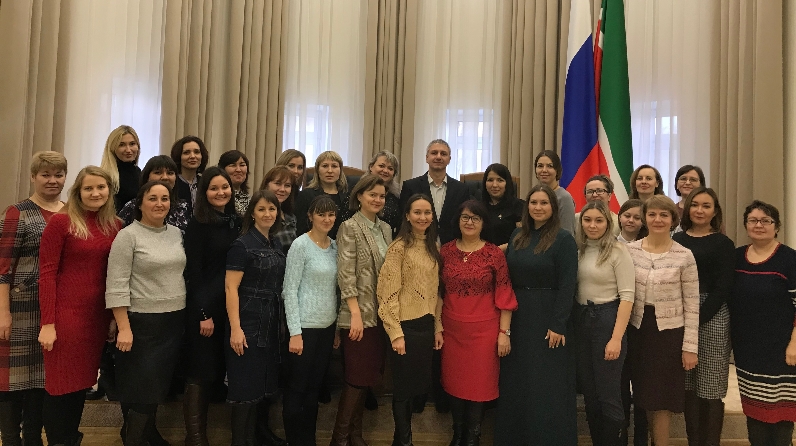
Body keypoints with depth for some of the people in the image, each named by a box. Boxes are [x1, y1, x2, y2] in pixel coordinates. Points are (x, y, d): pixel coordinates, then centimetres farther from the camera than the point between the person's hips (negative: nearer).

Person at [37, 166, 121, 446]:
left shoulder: (116, 226, 6)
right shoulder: (60, 222, -8)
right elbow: (46, 274, -10)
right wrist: (48, 323, -14)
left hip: (98, 316, 5)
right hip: (65, 315, -4)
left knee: (83, 381, 15)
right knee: (61, 384, 6)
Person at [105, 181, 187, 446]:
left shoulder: (177, 234, 8)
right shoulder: (128, 236, -9)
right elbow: (117, 286, -13)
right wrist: (124, 328, -18)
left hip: (175, 321, 6)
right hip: (142, 323, -5)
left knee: (160, 384, 16)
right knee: (142, 387, 3)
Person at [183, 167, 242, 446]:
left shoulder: (235, 221, 9)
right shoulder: (199, 224, -9)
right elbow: (193, 271, -12)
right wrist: (204, 313, -15)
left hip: (230, 305, 6)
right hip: (205, 306, -6)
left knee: (218, 368, 13)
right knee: (200, 371, 0)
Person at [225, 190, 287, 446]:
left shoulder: (276, 244, 10)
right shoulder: (242, 244, -11)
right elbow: (231, 288, -15)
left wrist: (280, 321, 11)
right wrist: (235, 328, -21)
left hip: (271, 322, 7)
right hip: (248, 321, -7)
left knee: (265, 381, 15)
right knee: (246, 385, 1)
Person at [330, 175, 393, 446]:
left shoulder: (385, 228, 11)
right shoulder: (349, 227, -8)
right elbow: (346, 274, -14)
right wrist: (356, 314, -18)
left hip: (380, 314, 7)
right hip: (359, 314, -6)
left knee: (368, 376, 13)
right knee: (357, 378, -1)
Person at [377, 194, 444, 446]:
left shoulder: (433, 248, 10)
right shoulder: (399, 247, -12)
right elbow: (388, 293, -15)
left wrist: (438, 327, 11)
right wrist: (395, 333, -17)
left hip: (426, 325, 7)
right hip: (406, 325, -7)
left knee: (417, 385, 16)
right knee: (404, 387, 6)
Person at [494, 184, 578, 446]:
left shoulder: (563, 239, -8)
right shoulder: (517, 236, 8)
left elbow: (567, 285, -12)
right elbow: (507, 278, 9)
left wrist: (558, 325, -17)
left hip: (547, 318, -5)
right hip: (518, 317, 6)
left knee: (547, 385, 5)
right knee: (516, 383, 13)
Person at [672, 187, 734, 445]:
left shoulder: (723, 244, 0)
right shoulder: (677, 239, 10)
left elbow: (723, 288, -7)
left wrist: (698, 318, -14)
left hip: (711, 317, -3)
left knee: (710, 385, 1)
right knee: (688, 384, 9)